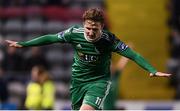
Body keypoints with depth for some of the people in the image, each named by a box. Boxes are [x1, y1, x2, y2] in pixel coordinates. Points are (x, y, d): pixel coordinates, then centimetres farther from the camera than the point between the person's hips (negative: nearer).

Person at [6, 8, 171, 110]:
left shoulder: (109, 40, -22)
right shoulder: (74, 33, -15)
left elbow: (133, 55, -22)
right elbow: (50, 38, -3)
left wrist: (153, 70, -33)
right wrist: (23, 44, 0)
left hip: (99, 80, -4)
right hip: (78, 80, 4)